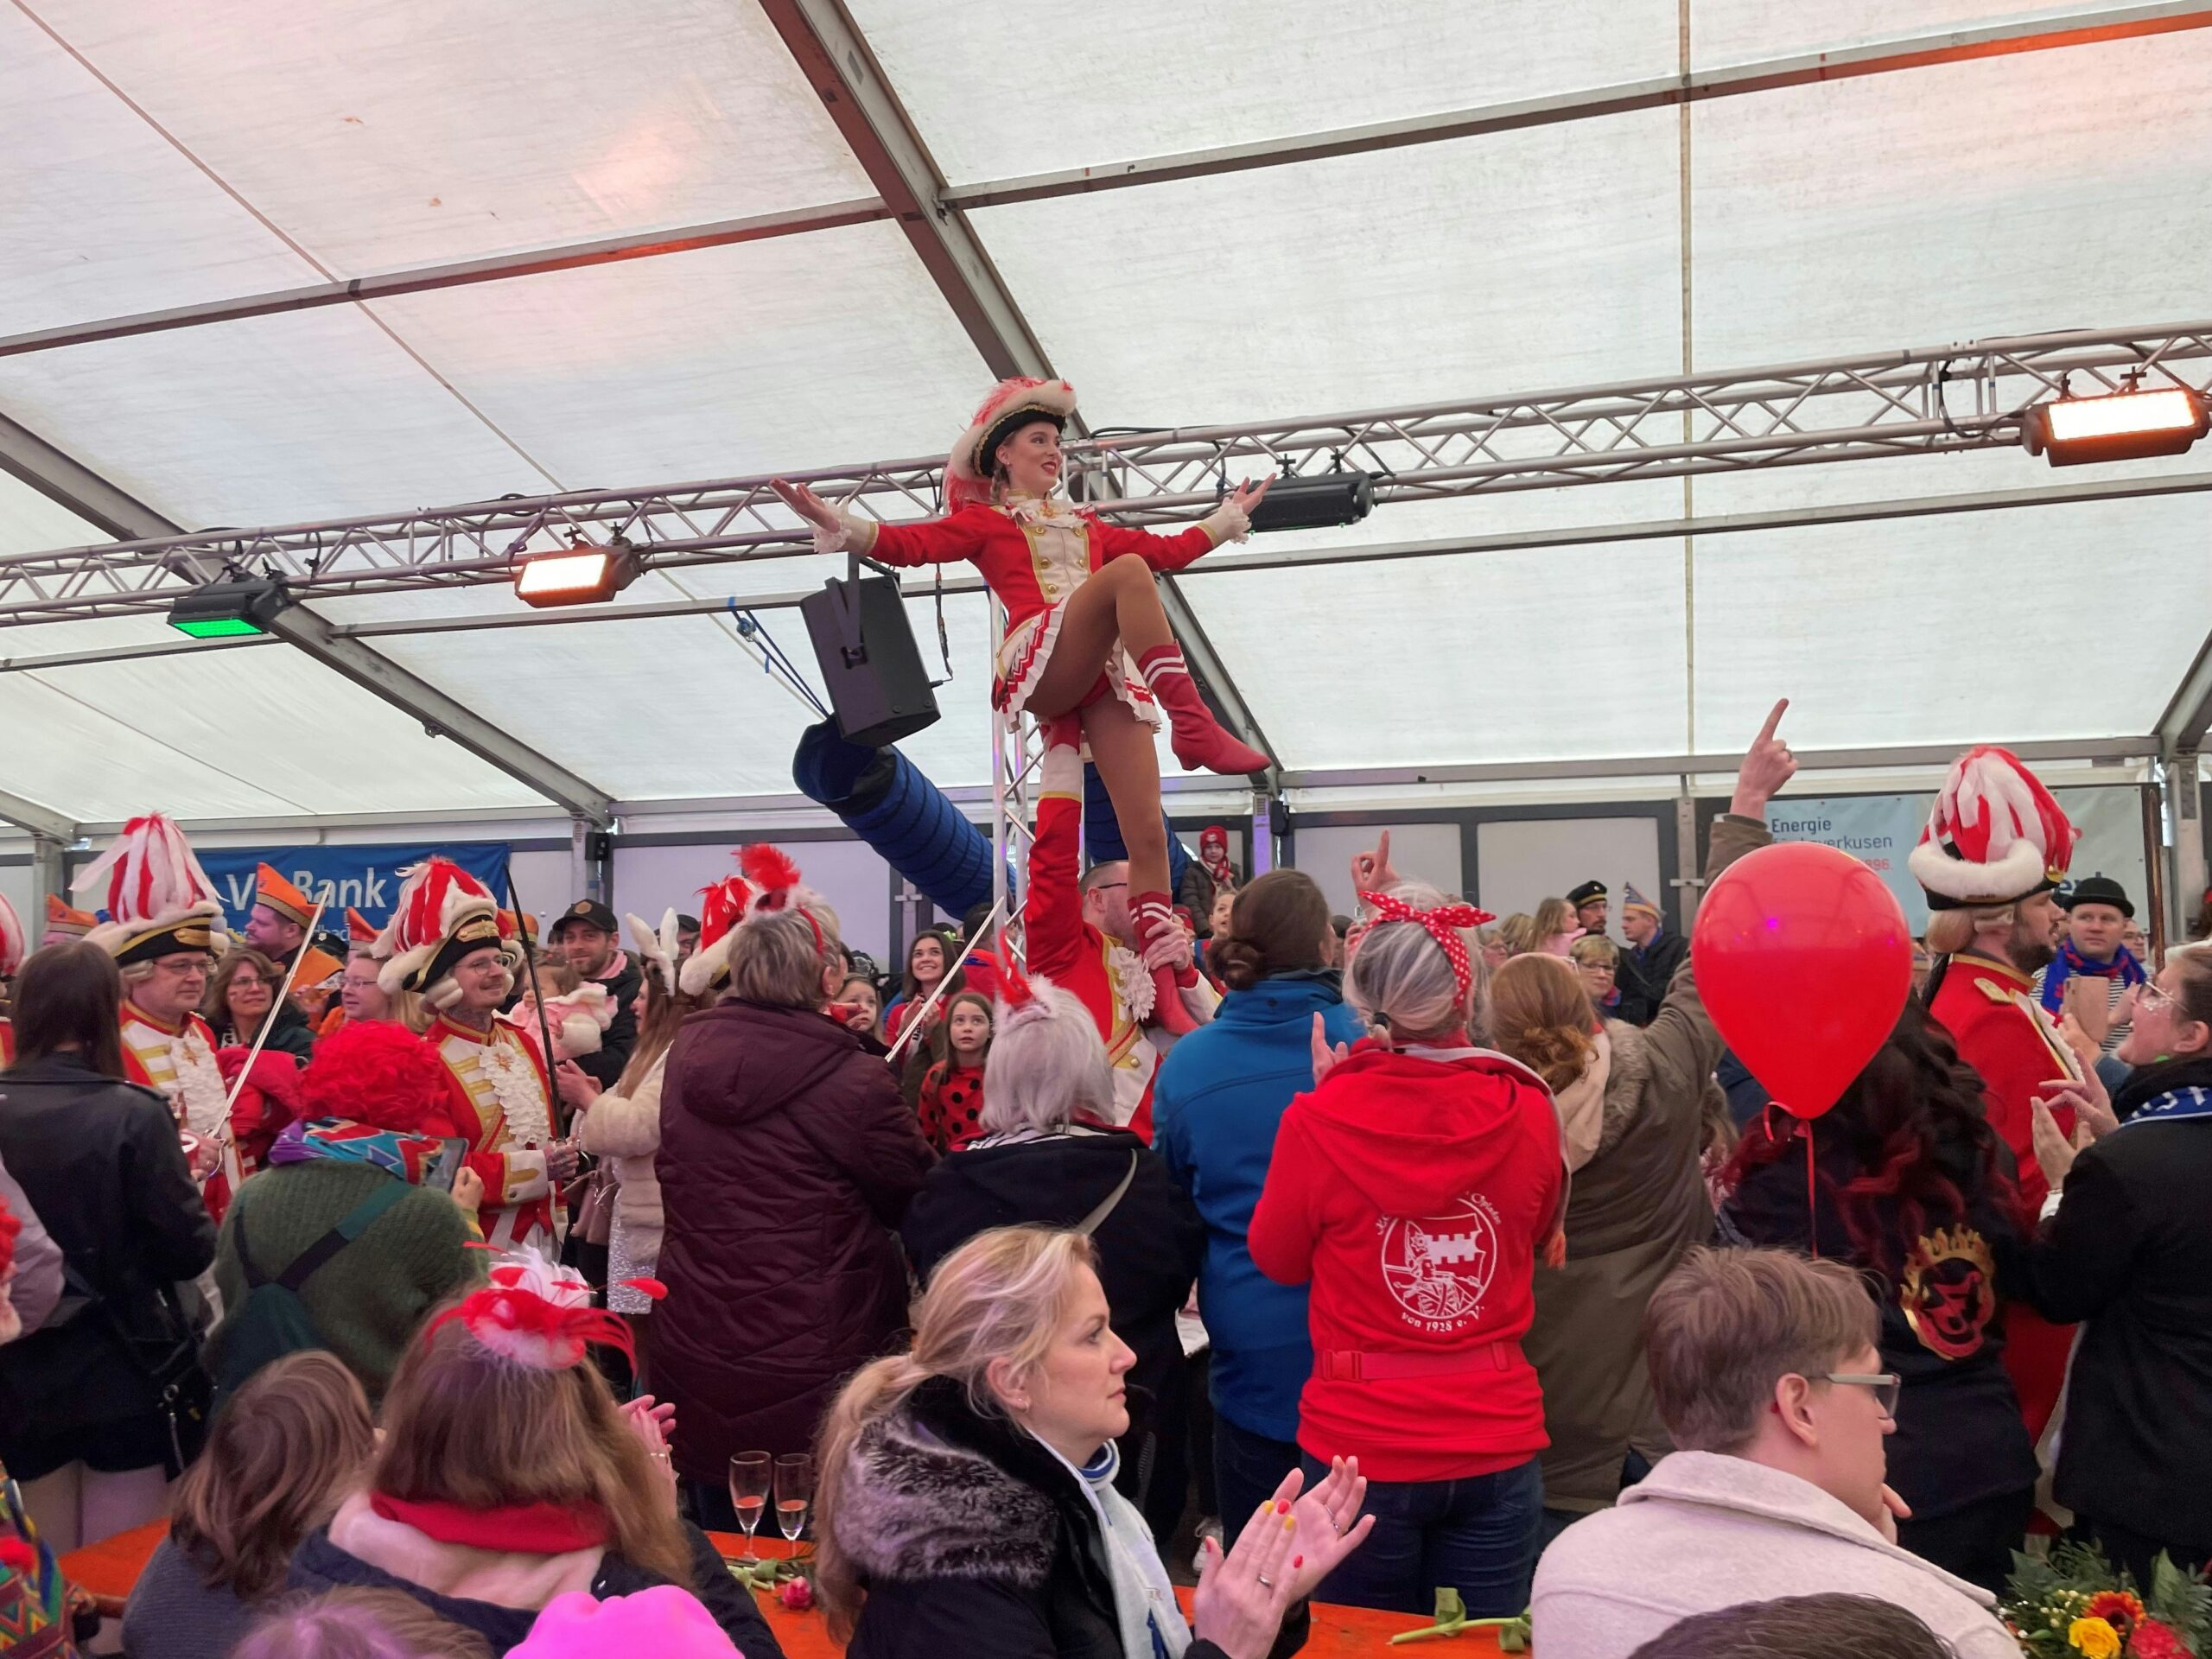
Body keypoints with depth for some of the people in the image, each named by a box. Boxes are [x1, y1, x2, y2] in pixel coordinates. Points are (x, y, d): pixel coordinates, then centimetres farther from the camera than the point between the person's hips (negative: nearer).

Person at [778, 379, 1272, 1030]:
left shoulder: (1086, 527, 33)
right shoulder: (986, 521, 19)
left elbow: (1170, 550, 39)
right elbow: (912, 543, 4)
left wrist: (1229, 515, 43)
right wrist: (837, 523, -11)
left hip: (1109, 676, 5)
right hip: (1040, 666, -5)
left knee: (1148, 833, -11)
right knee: (1127, 571, -32)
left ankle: (1164, 994, -13)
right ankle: (1196, 726, -44)